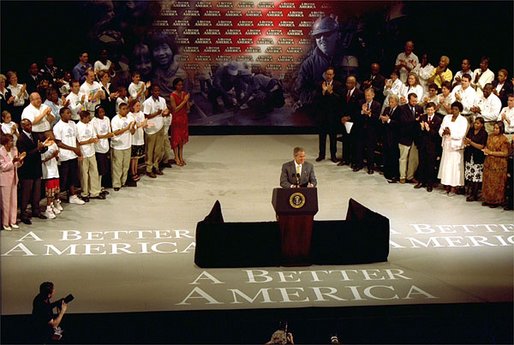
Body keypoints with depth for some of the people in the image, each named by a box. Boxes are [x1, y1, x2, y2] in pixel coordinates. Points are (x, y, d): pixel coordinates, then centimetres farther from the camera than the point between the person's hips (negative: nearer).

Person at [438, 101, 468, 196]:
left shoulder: (463, 120, -5)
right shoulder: (446, 118, 9)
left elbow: (461, 135, -13)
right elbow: (440, 130, 5)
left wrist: (450, 133, -22)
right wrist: (444, 132, -17)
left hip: (456, 146, -5)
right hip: (446, 145, 5)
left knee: (455, 166, -3)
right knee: (446, 165, 6)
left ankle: (454, 188, 0)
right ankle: (446, 186, 12)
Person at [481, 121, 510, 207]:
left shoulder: (504, 139, -11)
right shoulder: (490, 136, 8)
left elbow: (504, 153, -14)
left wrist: (491, 152, -15)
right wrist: (485, 150, -2)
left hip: (498, 165, -6)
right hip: (489, 163, 6)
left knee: (496, 183, 1)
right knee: (487, 182, 9)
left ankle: (496, 201, 11)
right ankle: (487, 199, 20)